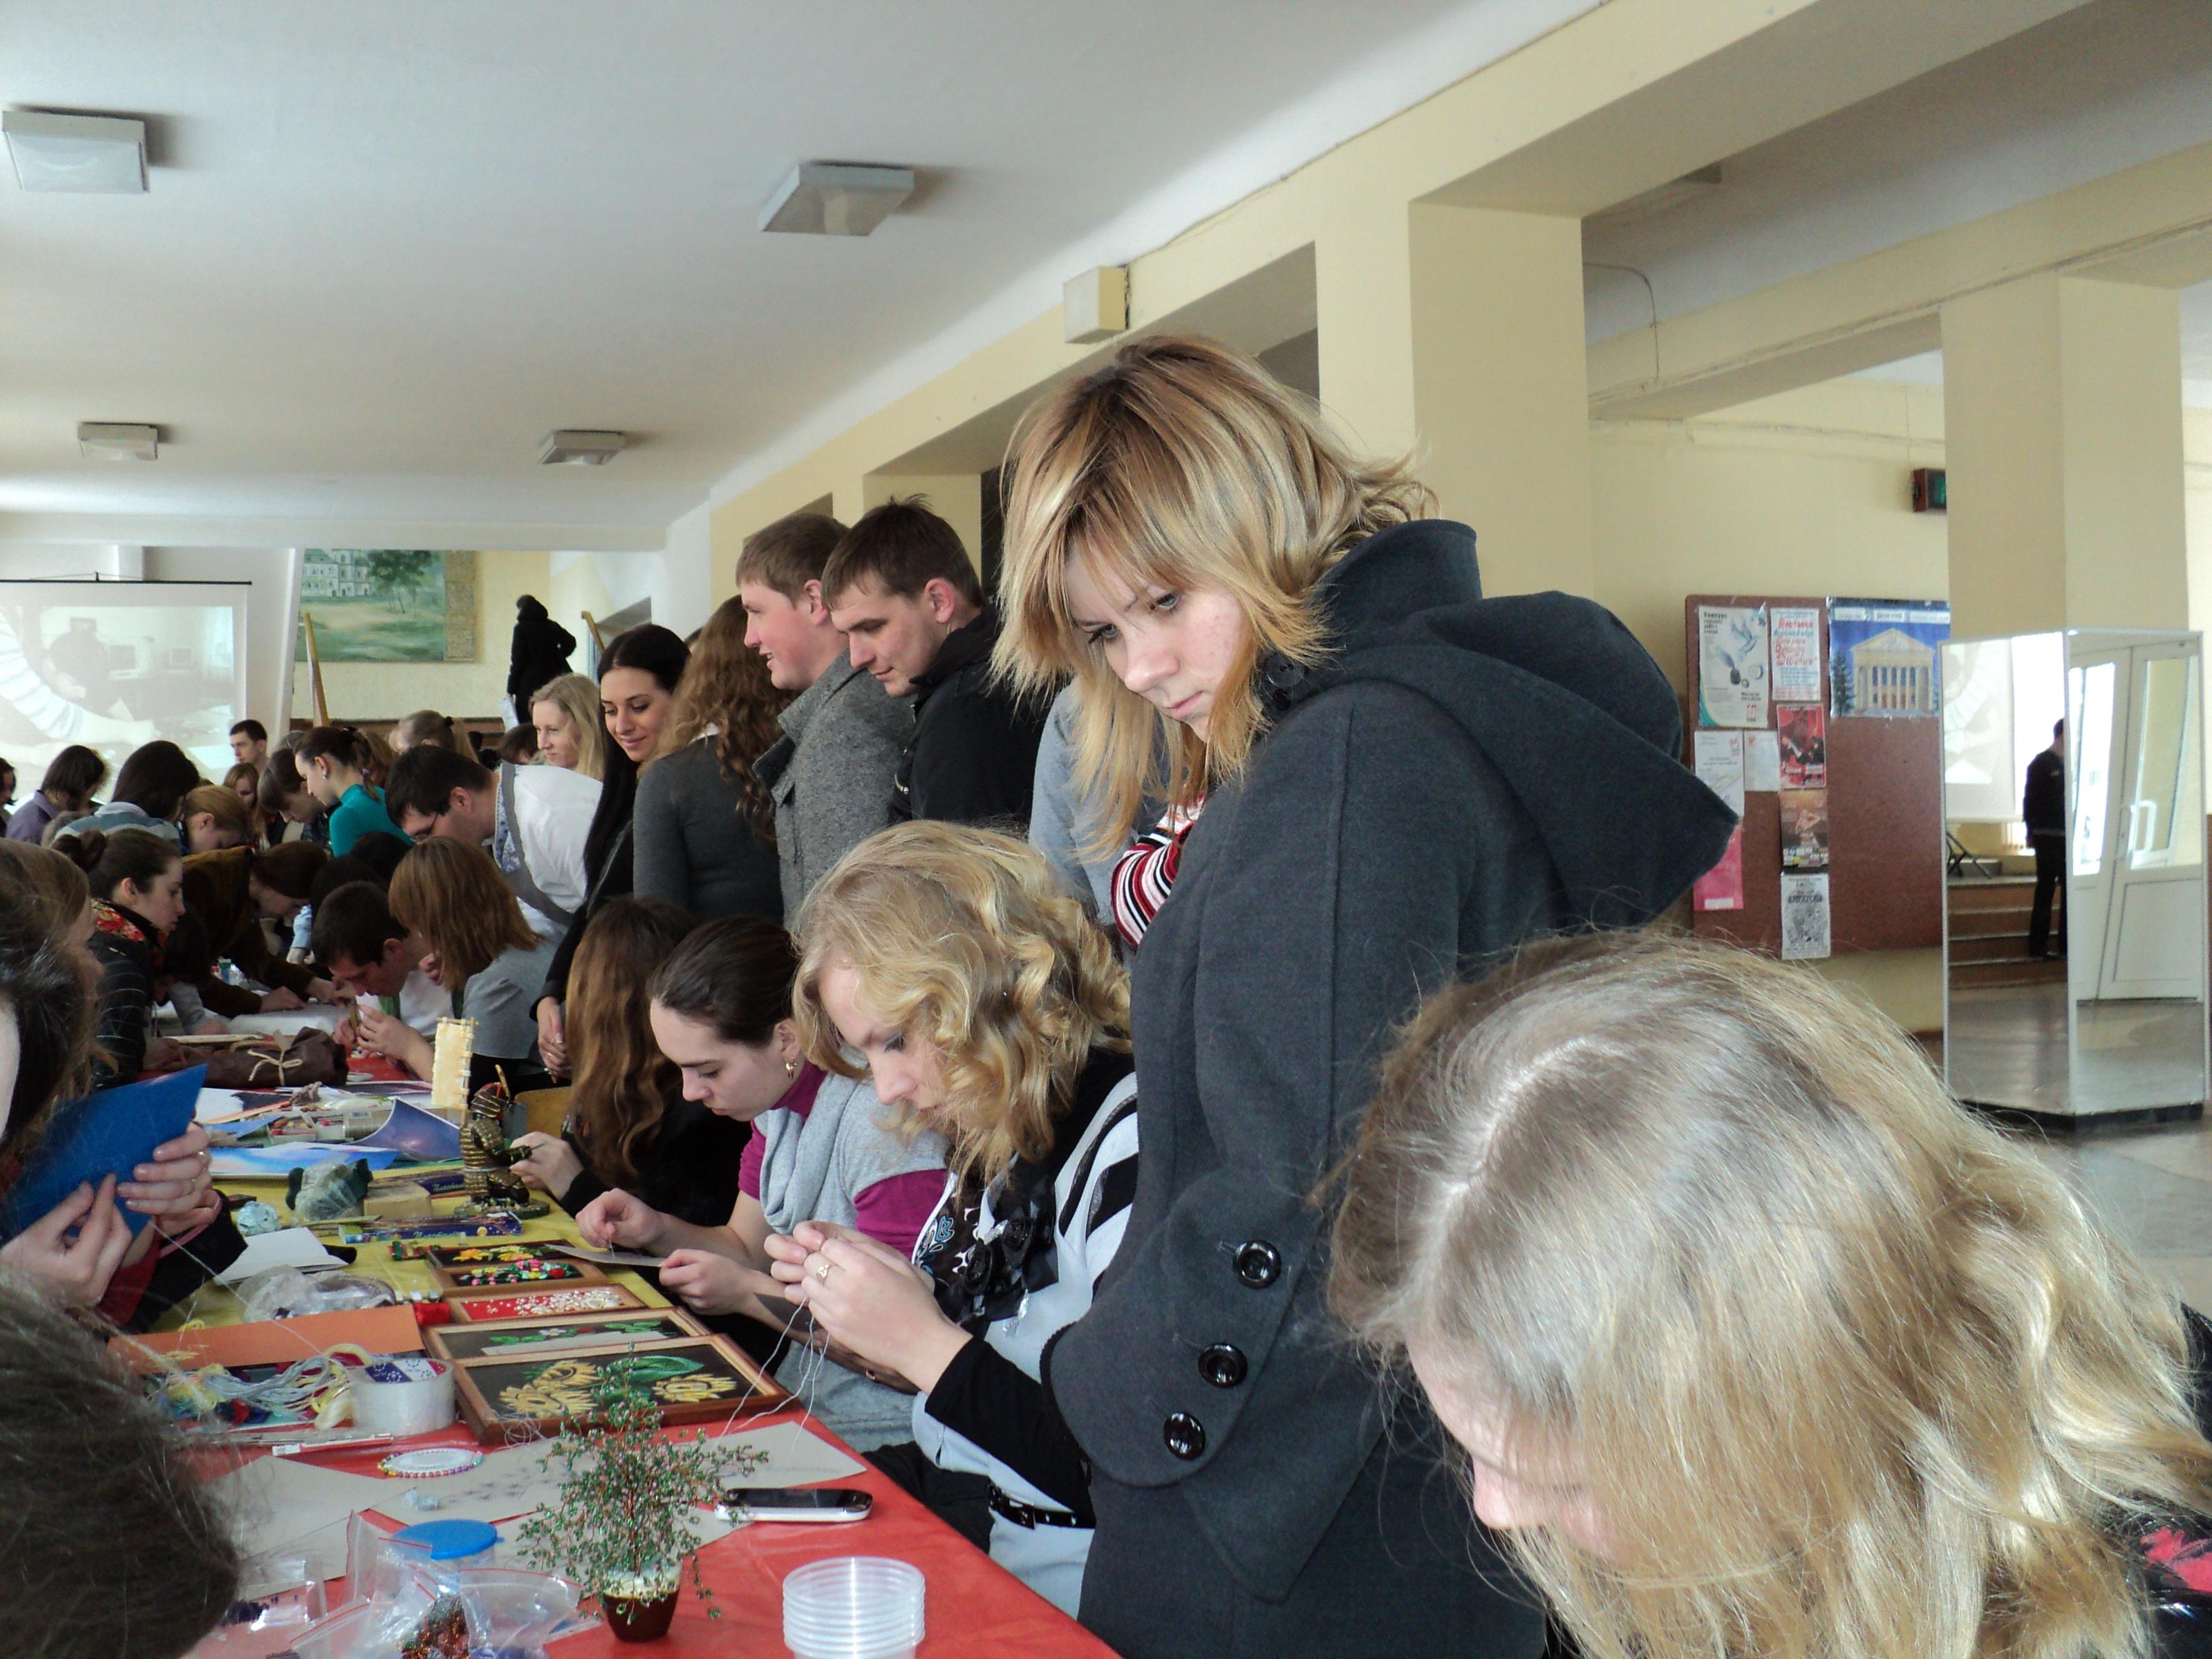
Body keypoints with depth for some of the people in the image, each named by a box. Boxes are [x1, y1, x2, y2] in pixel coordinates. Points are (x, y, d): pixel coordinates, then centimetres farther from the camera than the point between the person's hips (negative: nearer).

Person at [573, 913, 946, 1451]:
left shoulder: (883, 1123, -24)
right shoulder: (779, 1097, 3)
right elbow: (748, 1248, 16)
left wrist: (748, 1294, -17)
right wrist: (657, 1231, -2)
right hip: (799, 1404, 8)